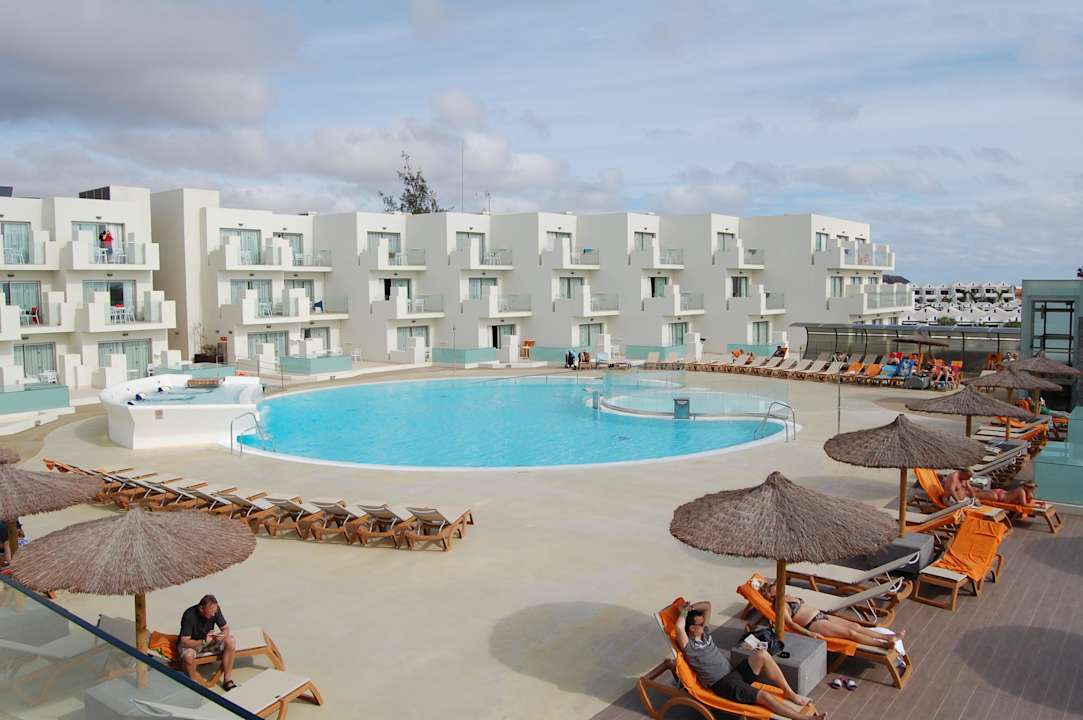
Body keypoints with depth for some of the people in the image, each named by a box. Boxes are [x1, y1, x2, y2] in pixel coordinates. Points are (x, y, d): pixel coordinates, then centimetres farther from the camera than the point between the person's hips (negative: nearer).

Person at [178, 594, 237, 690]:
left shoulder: (215, 610, -18)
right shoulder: (189, 616, -31)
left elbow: (226, 628, -9)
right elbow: (184, 642, -30)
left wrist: (222, 635, -31)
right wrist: (204, 641, -40)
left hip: (207, 639, 5)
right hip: (190, 643, -5)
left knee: (230, 641, -20)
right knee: (188, 656, -39)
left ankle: (227, 680, -13)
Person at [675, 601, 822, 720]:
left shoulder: (704, 633, 9)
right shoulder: (688, 646, -15)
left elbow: (707, 605, 16)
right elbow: (679, 627, -36)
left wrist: (690, 607, -1)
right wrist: (684, 613, -18)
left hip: (733, 672, 9)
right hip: (722, 685, -8)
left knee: (762, 654, -14)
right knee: (764, 696, -25)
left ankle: (789, 693, -6)